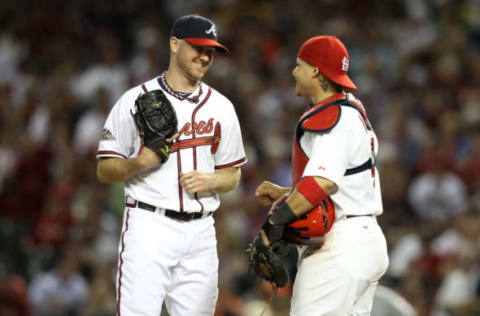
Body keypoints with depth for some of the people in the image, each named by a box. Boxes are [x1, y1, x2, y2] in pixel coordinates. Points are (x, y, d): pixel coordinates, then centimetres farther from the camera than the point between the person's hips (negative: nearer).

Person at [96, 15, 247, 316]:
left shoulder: (221, 107, 13)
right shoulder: (136, 100, 1)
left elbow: (233, 175, 16)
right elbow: (105, 170, 1)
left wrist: (209, 181, -6)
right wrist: (141, 162, -19)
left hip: (200, 231, 4)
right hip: (149, 225, -4)